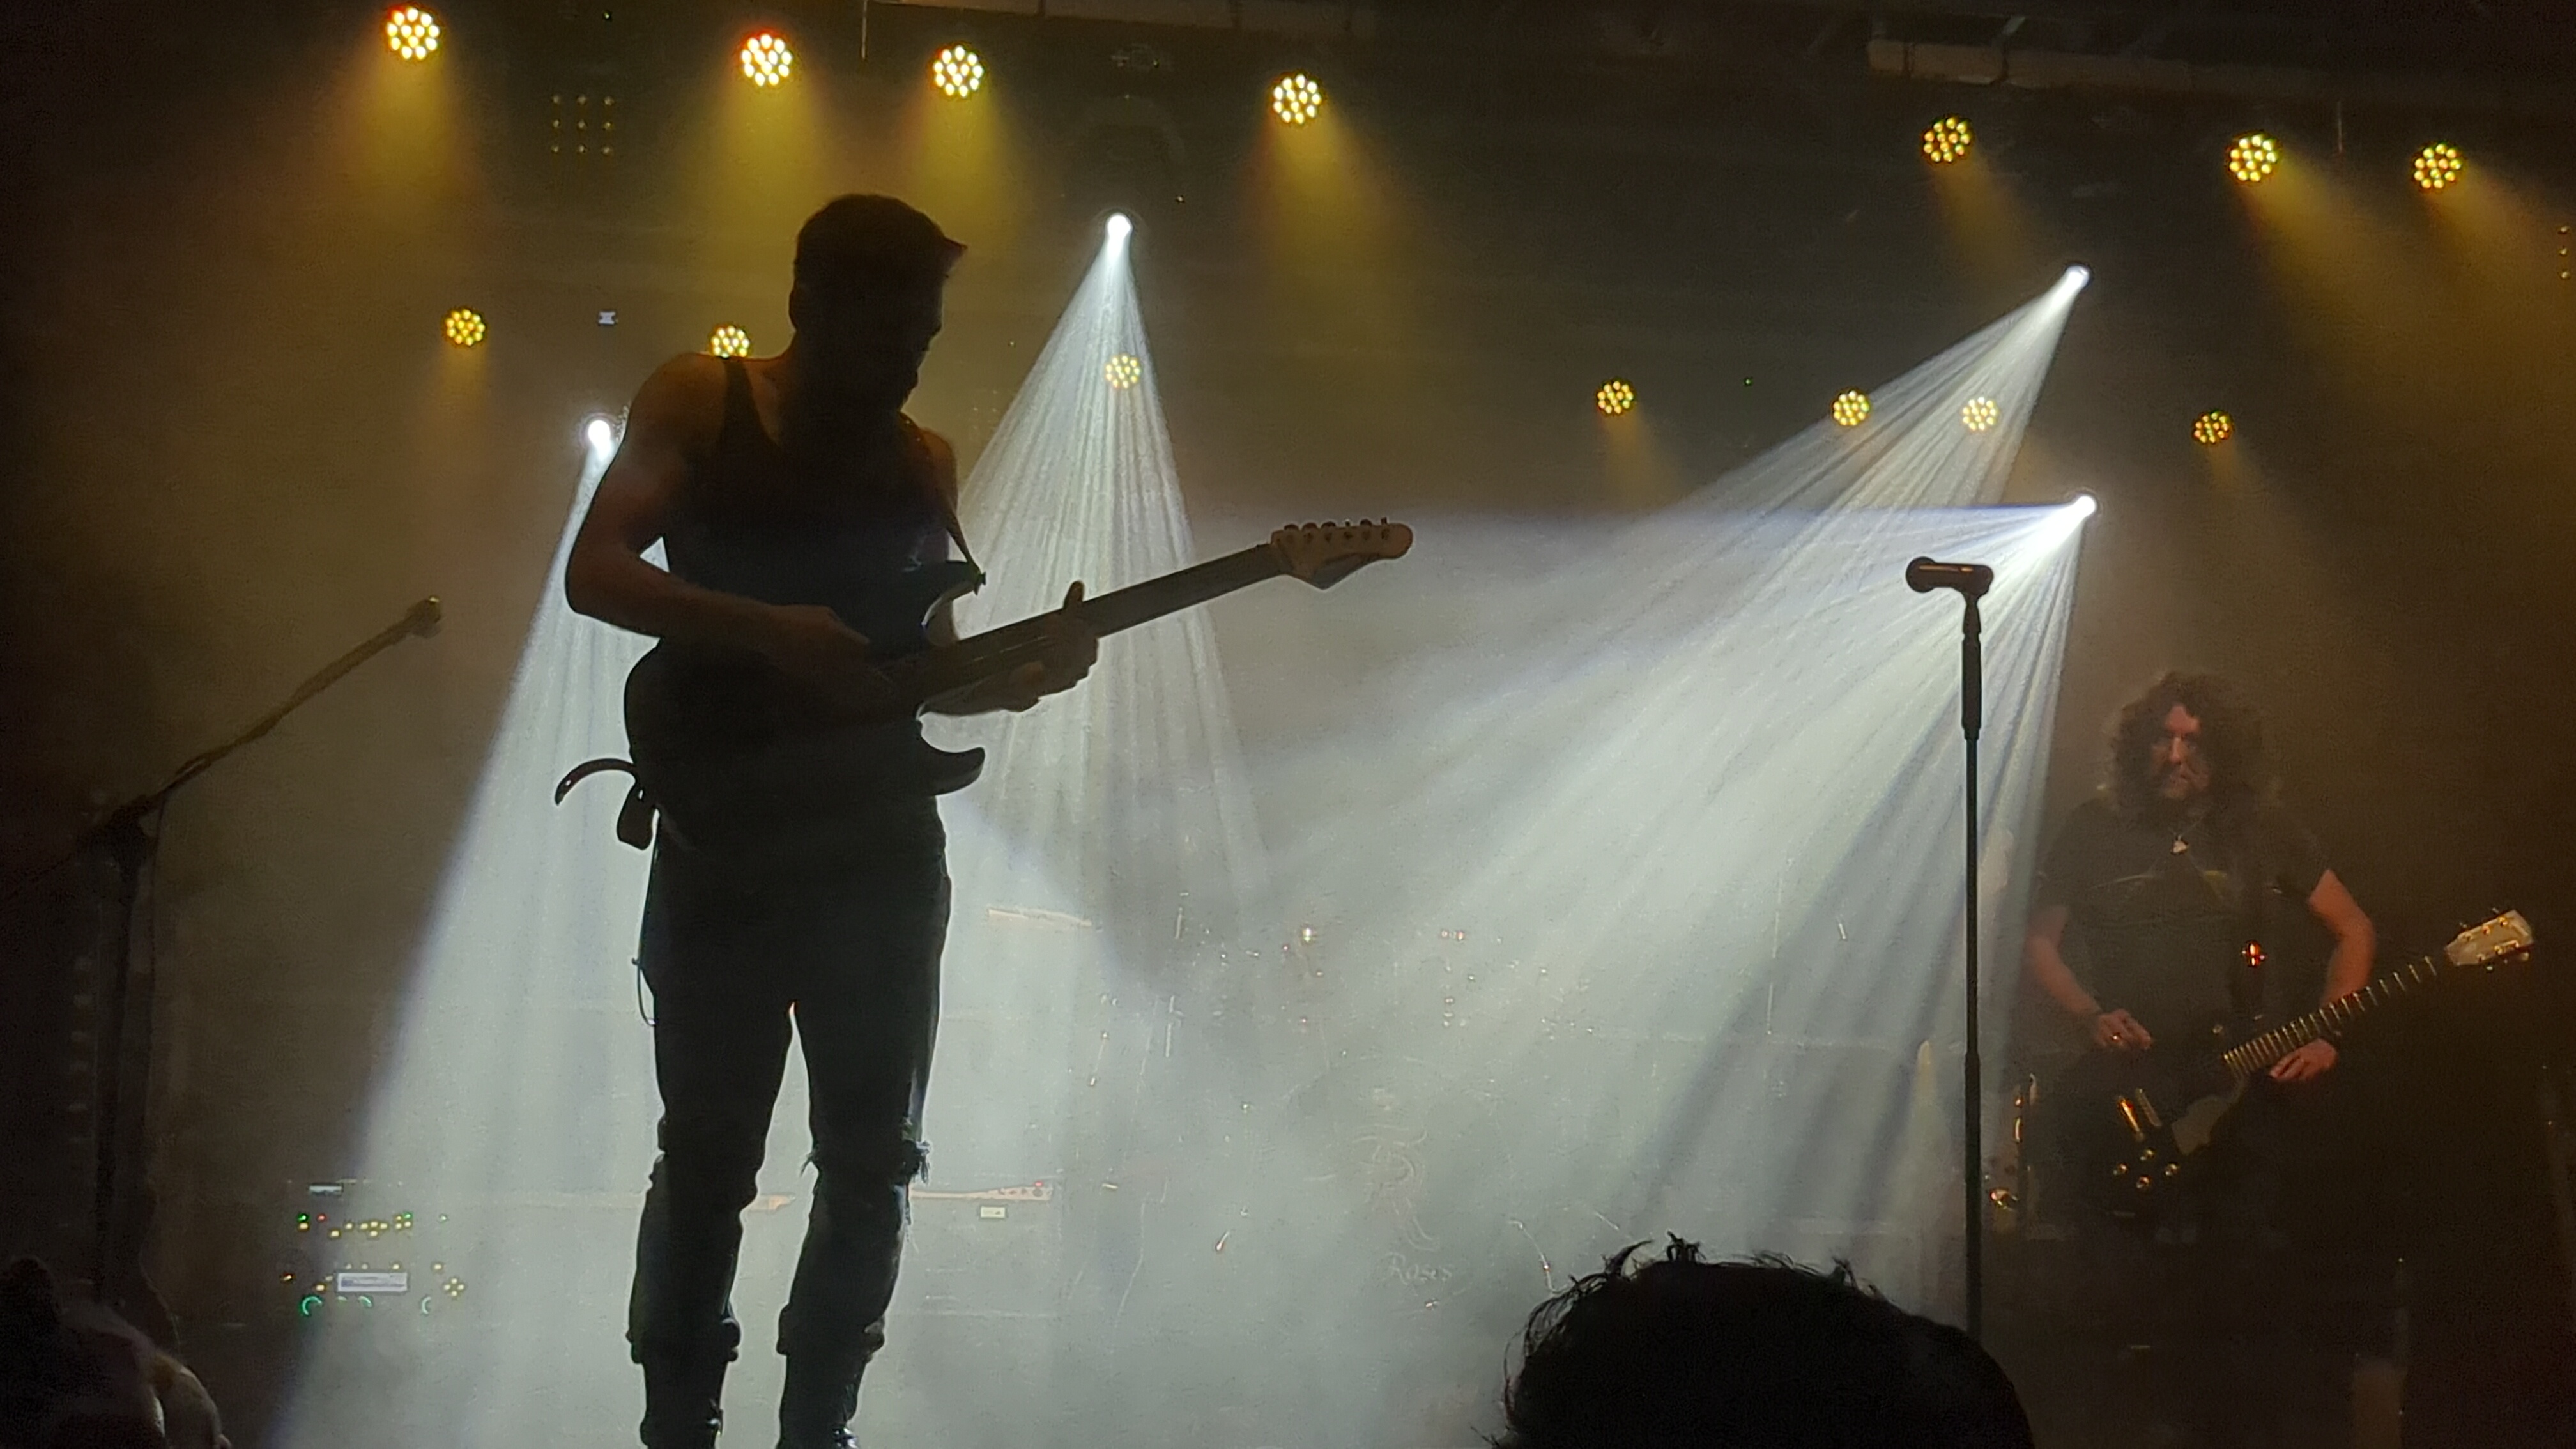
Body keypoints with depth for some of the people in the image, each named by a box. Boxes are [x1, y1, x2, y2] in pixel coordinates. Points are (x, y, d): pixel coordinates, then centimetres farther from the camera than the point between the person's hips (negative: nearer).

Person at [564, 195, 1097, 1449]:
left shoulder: (923, 463, 11)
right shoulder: (698, 404, -1)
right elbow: (594, 572, -11)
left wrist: (1024, 678, -4)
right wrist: (772, 633, -23)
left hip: (879, 848, 4)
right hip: (723, 841, -4)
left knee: (872, 1158, 4)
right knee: (708, 1156, -2)